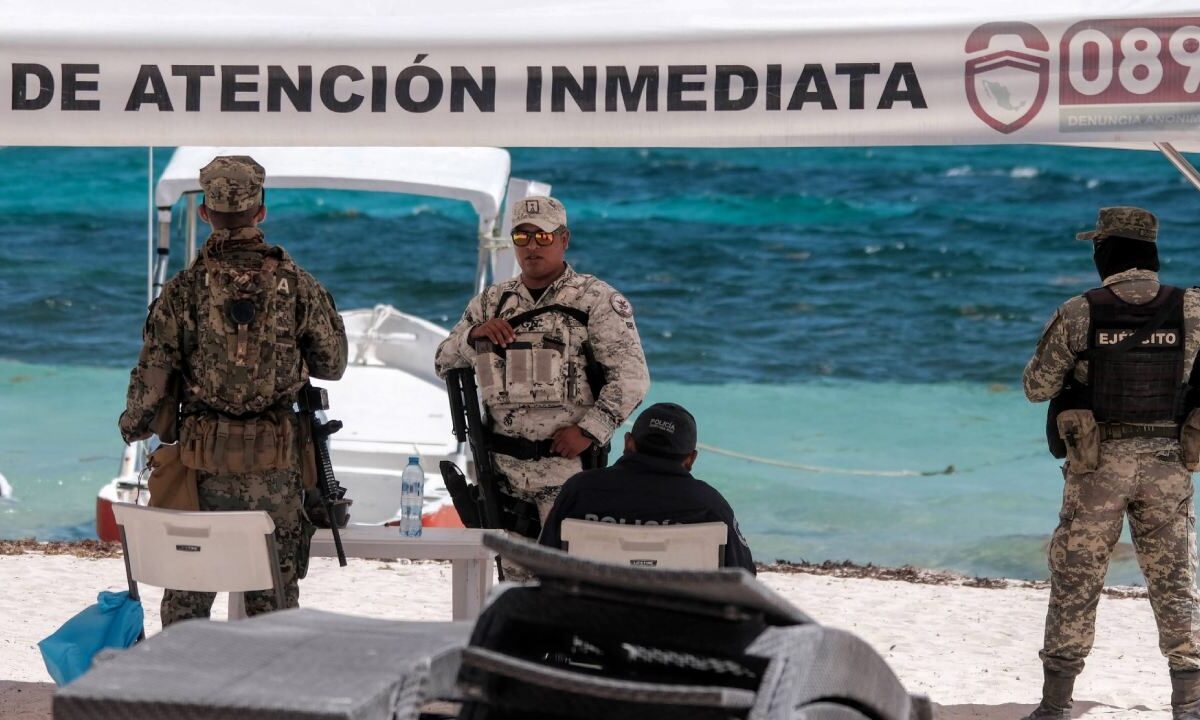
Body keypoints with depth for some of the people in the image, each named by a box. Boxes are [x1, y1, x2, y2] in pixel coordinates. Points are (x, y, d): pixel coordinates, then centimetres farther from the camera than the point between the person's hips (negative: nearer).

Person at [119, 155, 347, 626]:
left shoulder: (185, 288, -6)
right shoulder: (296, 285, -3)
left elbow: (152, 376, -4)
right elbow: (332, 365, 6)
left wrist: (133, 426, 14)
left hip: (203, 461, 0)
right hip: (275, 463, 0)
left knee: (186, 593, 10)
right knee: (275, 595, 7)